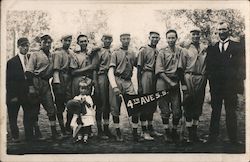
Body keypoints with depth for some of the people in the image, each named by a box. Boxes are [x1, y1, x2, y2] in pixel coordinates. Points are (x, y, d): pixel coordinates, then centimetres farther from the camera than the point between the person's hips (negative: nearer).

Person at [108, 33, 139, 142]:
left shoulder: (132, 54, 16)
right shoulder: (115, 53, 3)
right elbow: (111, 71, -7)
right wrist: (114, 86, -19)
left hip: (128, 82, 3)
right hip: (117, 81, -3)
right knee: (116, 107, 2)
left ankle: (135, 132, 1)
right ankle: (117, 132, 16)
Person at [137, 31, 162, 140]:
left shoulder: (158, 52, 16)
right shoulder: (144, 50, -3)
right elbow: (139, 68, -7)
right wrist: (139, 85, -13)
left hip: (156, 78, 7)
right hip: (146, 76, -7)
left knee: (153, 104, 12)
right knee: (144, 104, -6)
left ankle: (150, 128, 22)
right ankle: (144, 131, -3)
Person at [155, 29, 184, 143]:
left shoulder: (180, 51, 9)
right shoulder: (162, 52, 1)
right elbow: (159, 70, -4)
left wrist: (179, 81, 0)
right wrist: (170, 82, -9)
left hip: (176, 82, 2)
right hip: (163, 82, -2)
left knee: (177, 110, 0)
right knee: (165, 110, 1)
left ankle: (174, 131, 18)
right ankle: (167, 132, 14)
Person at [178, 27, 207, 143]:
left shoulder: (206, 48, 9)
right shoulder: (186, 49, 1)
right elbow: (181, 67, -1)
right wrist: (183, 83, -7)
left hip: (201, 79, 3)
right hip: (189, 78, -3)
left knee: (198, 106, 10)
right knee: (188, 106, -2)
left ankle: (195, 133, 22)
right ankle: (190, 134, 6)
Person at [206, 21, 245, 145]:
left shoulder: (237, 47, 7)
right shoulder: (212, 48, 13)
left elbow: (241, 65, 3)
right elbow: (209, 67, 10)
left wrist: (238, 80, -7)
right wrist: (211, 79, -2)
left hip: (231, 84, -2)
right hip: (216, 85, 2)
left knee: (231, 112, 2)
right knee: (215, 111, 6)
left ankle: (233, 139, 8)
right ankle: (213, 137, 11)